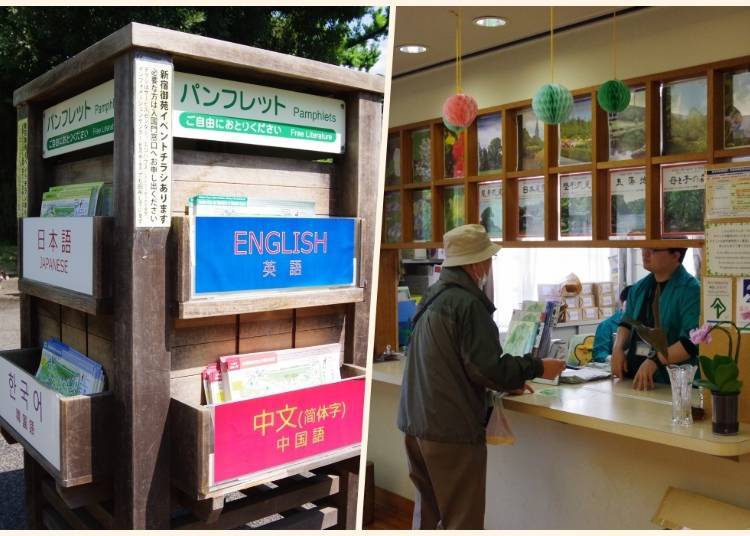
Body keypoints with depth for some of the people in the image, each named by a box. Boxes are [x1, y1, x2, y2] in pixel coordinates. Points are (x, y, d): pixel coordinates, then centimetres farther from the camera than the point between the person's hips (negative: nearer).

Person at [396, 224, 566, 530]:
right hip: (451, 429, -9)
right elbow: (488, 368, -21)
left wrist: (504, 383, 15)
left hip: (417, 423, 9)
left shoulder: (434, 297, 11)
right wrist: (538, 368, -7)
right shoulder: (467, 303, -18)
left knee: (428, 512, 21)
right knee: (461, 521, 4)